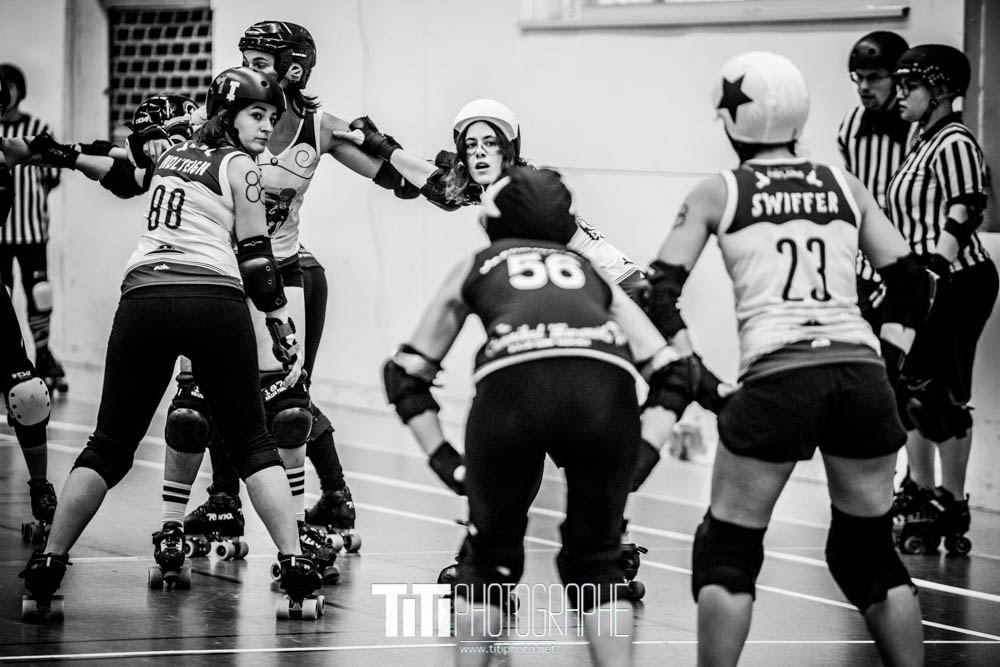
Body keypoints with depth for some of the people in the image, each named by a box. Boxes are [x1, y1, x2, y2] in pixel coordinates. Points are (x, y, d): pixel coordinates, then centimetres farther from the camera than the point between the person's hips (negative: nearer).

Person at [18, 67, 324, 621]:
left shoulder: (172, 156, 21)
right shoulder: (239, 167, 7)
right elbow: (255, 262, 4)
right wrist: (284, 335, 6)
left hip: (142, 299, 4)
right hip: (214, 301, -4)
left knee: (110, 446, 9)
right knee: (251, 444, 4)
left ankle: (44, 575, 6)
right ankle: (297, 575, -5)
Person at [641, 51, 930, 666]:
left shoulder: (716, 194, 11)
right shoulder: (846, 188, 17)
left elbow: (659, 293, 4)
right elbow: (912, 283, 15)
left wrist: (689, 372, 8)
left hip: (776, 378, -3)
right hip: (861, 376, 3)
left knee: (727, 553, 10)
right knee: (871, 554, 17)